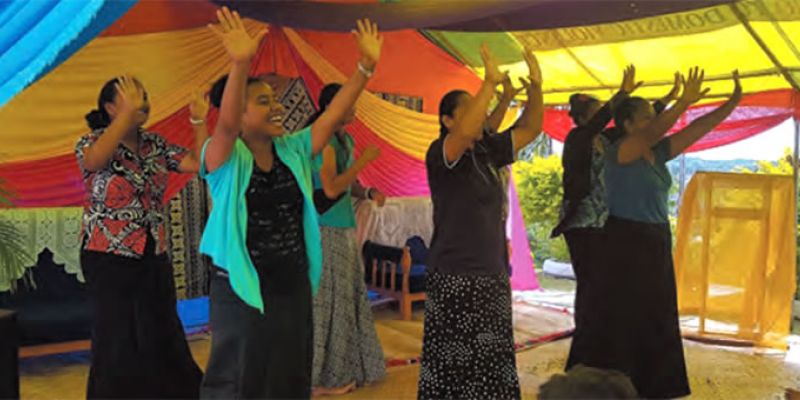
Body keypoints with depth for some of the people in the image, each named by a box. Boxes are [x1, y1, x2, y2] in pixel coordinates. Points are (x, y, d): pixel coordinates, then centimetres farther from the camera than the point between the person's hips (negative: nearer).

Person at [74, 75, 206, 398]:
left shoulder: (155, 144, 6)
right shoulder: (91, 142, -7)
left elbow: (201, 164, -3)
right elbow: (96, 159, -32)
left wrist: (199, 120, -9)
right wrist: (129, 111, -29)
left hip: (154, 256, 5)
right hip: (108, 258, -5)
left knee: (163, 338, 10)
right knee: (118, 341, 4)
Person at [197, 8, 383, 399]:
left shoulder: (293, 150, 4)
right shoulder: (225, 158, -12)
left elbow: (332, 115, -4)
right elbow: (226, 122, -32)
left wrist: (366, 66, -14)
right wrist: (240, 64, -48)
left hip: (293, 288, 6)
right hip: (242, 292, -5)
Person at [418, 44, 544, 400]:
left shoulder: (488, 152, 8)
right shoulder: (440, 155, -11)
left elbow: (530, 128, 11)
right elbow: (465, 133, -32)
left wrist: (535, 87, -3)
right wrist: (491, 82, -31)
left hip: (493, 277, 7)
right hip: (455, 279, -7)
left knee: (492, 366, 13)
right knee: (454, 368, 1)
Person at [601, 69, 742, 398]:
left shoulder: (658, 153, 8)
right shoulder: (618, 152, -13)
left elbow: (698, 129, 6)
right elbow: (652, 134, -31)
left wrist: (734, 101, 0)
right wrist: (684, 102, -41)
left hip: (657, 241, 8)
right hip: (626, 241, -8)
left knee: (658, 319, 12)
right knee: (627, 320, -3)